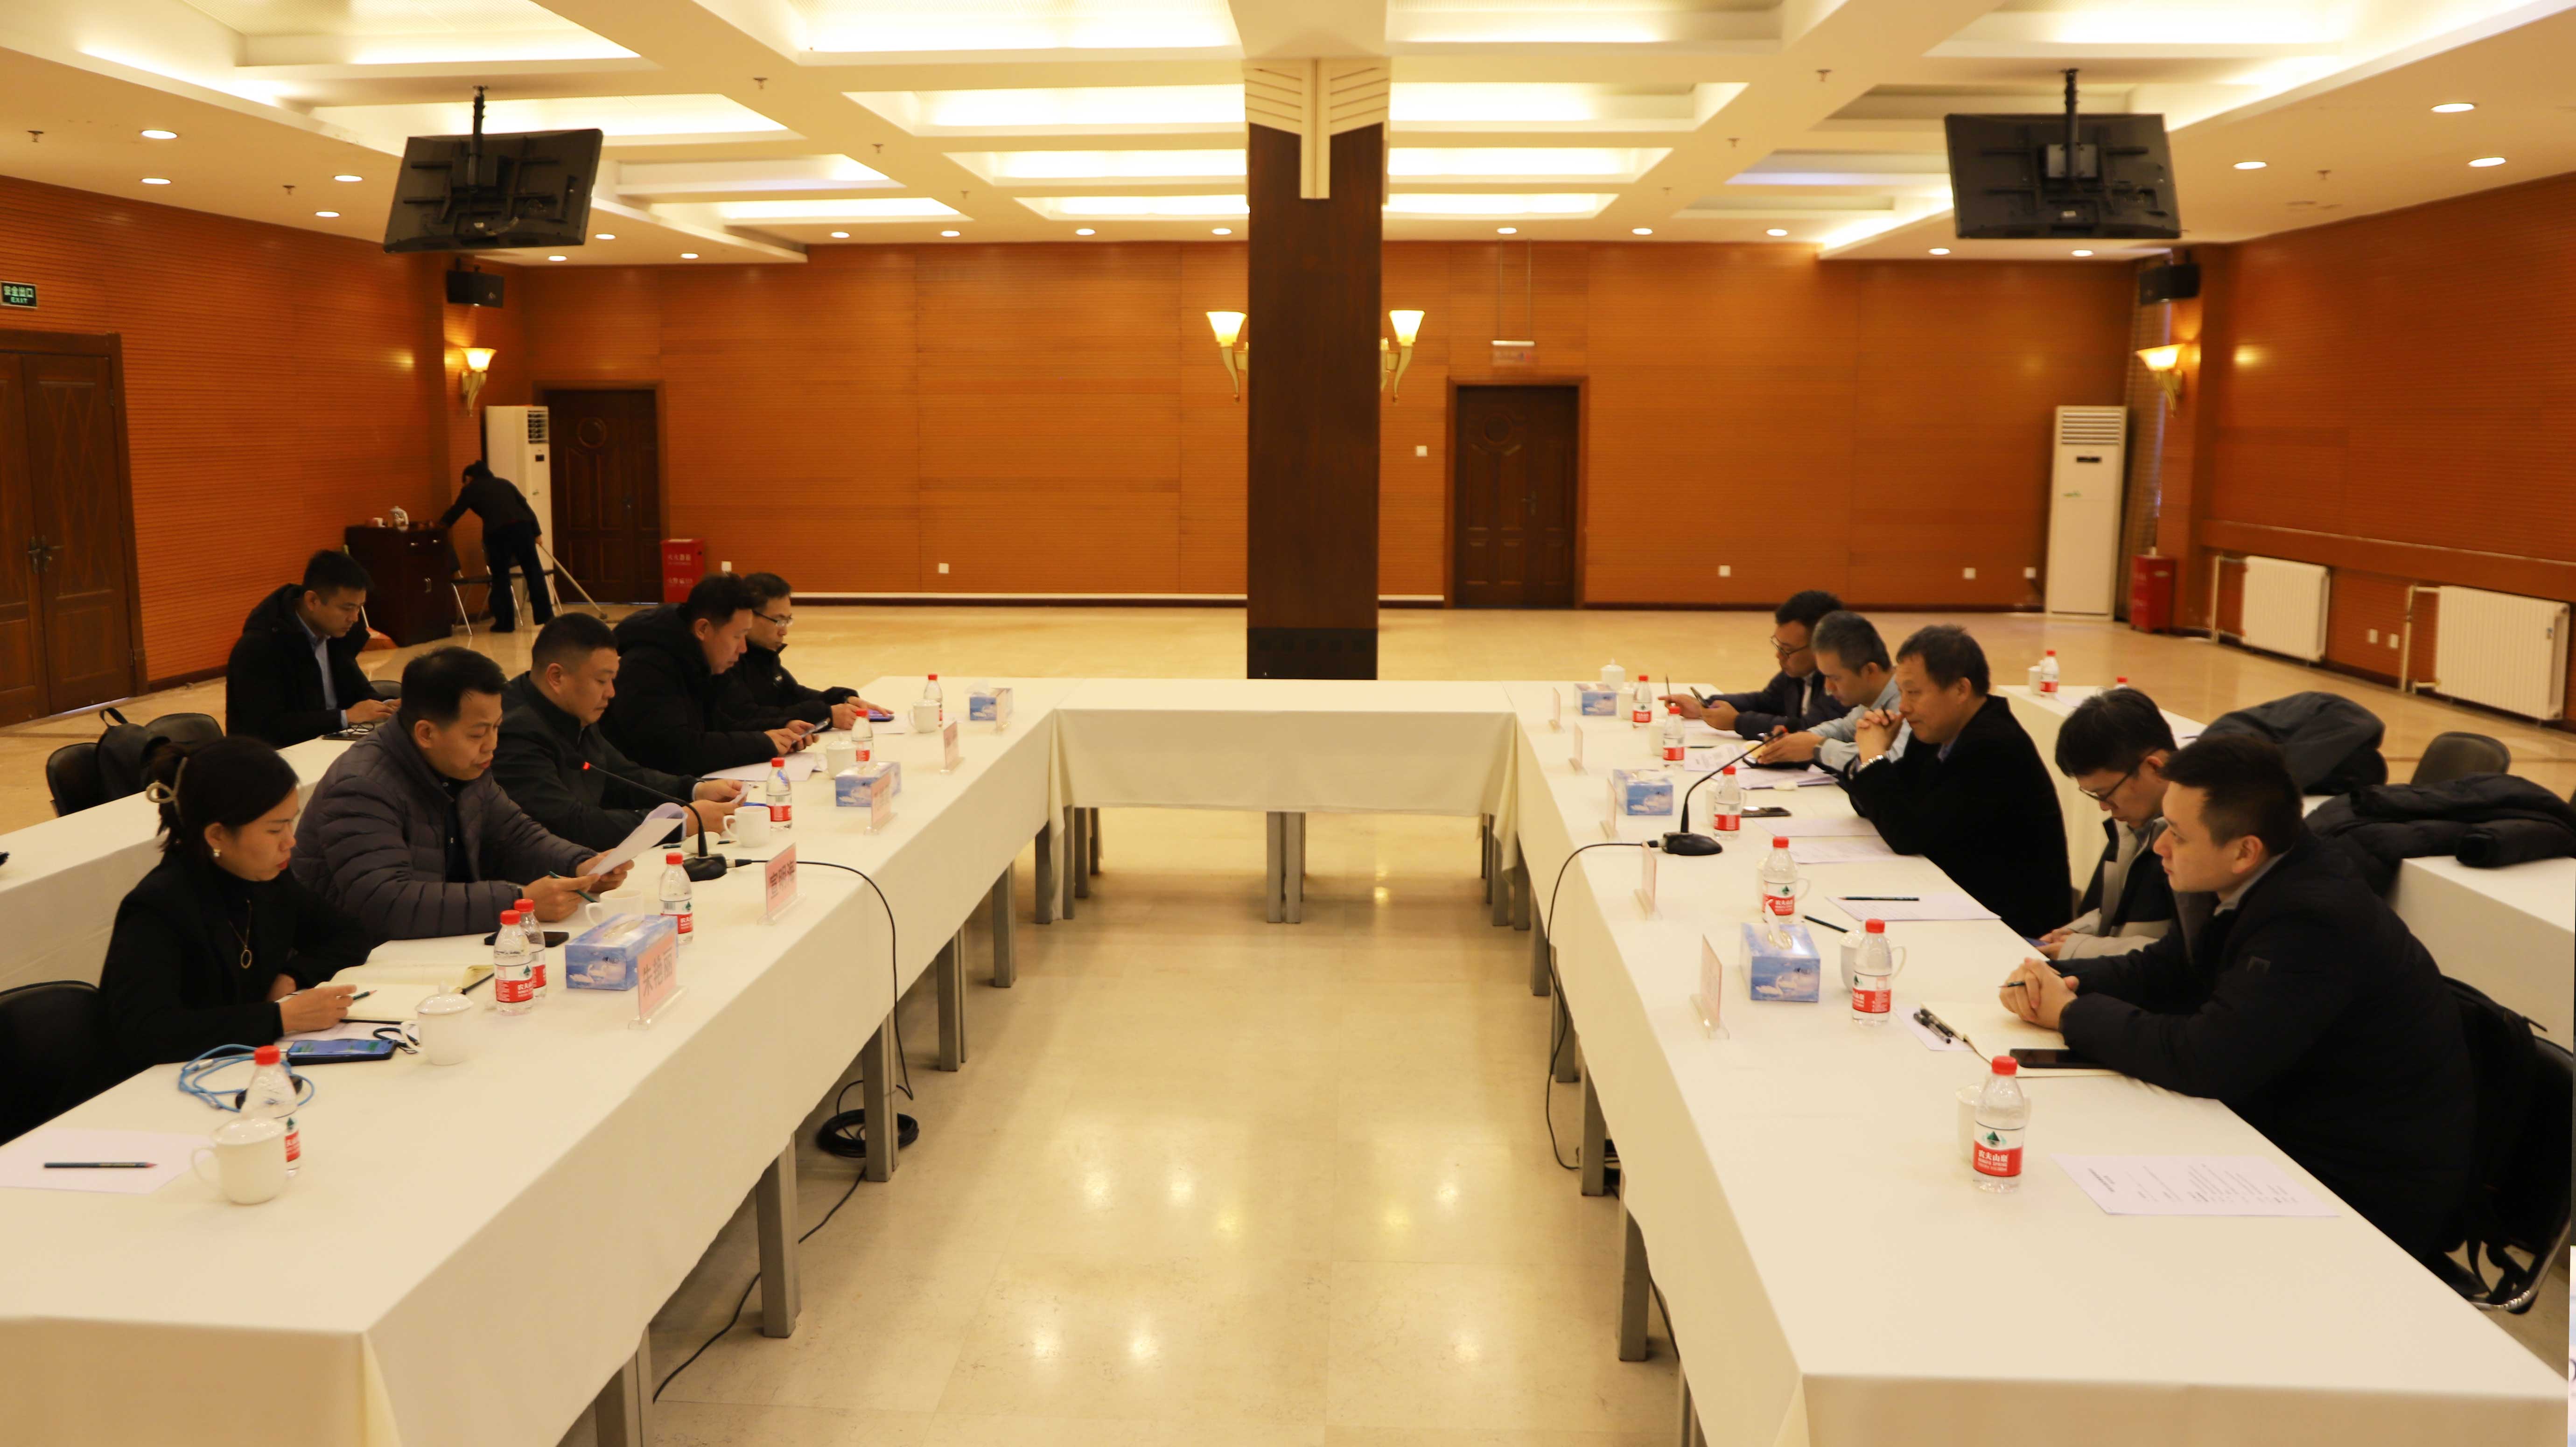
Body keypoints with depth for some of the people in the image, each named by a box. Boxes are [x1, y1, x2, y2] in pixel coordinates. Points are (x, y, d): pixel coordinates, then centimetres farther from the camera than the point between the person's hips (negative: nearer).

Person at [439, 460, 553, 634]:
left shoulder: (470, 490, 14)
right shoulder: (504, 483, 25)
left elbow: (455, 513, 17)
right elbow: (525, 506, 19)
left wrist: (438, 526, 32)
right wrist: (536, 532, 19)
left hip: (497, 532, -3)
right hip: (522, 526, 3)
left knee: (500, 578, 7)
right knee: (534, 572, 5)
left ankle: (505, 623, 9)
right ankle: (547, 618, 1)